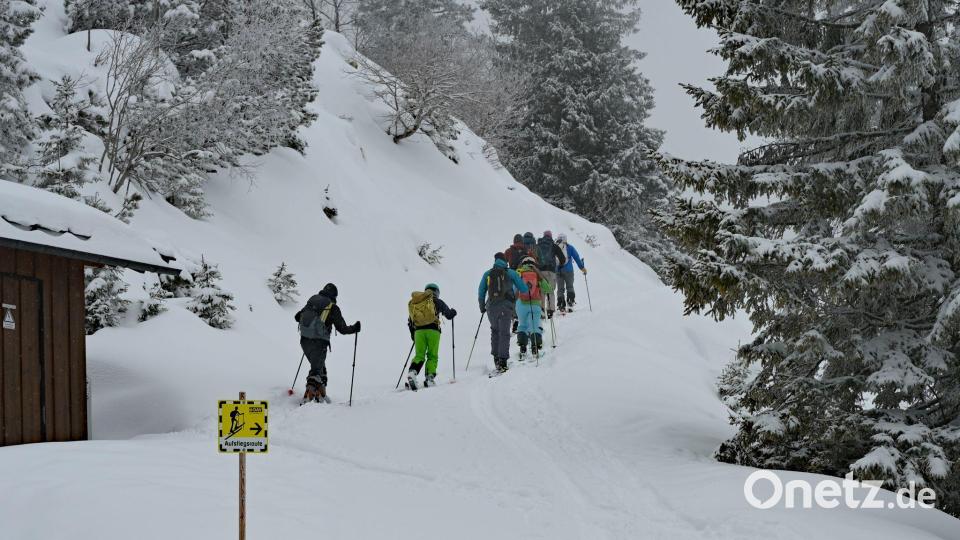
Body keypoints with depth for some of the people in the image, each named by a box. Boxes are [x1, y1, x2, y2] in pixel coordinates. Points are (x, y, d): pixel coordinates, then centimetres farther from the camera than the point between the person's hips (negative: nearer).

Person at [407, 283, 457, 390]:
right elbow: (449, 315, 14)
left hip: (418, 330, 3)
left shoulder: (414, 303, 19)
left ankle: (412, 372, -20)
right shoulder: (437, 301, 8)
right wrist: (453, 312, 37)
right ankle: (429, 378, -9)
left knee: (419, 355, 7)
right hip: (432, 330, -3)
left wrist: (412, 333, 34)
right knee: (432, 356, 6)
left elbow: (410, 321, 22)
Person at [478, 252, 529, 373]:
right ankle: (502, 361, -14)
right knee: (504, 333, -2)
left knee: (495, 330, 21)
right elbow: (523, 289, 6)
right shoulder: (511, 272, 4)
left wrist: (482, 307, 26)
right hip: (506, 307, -2)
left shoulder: (487, 274, 11)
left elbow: (481, 292, 13)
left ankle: (496, 357, 13)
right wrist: (527, 286, 29)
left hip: (491, 307, 2)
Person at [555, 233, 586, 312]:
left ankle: (561, 306, -2)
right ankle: (570, 303, -4)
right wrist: (582, 267, 8)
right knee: (569, 287, 10)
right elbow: (577, 258, 1)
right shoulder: (569, 247, 1)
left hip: (557, 271, 2)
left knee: (560, 289, 6)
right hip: (568, 270, -2)